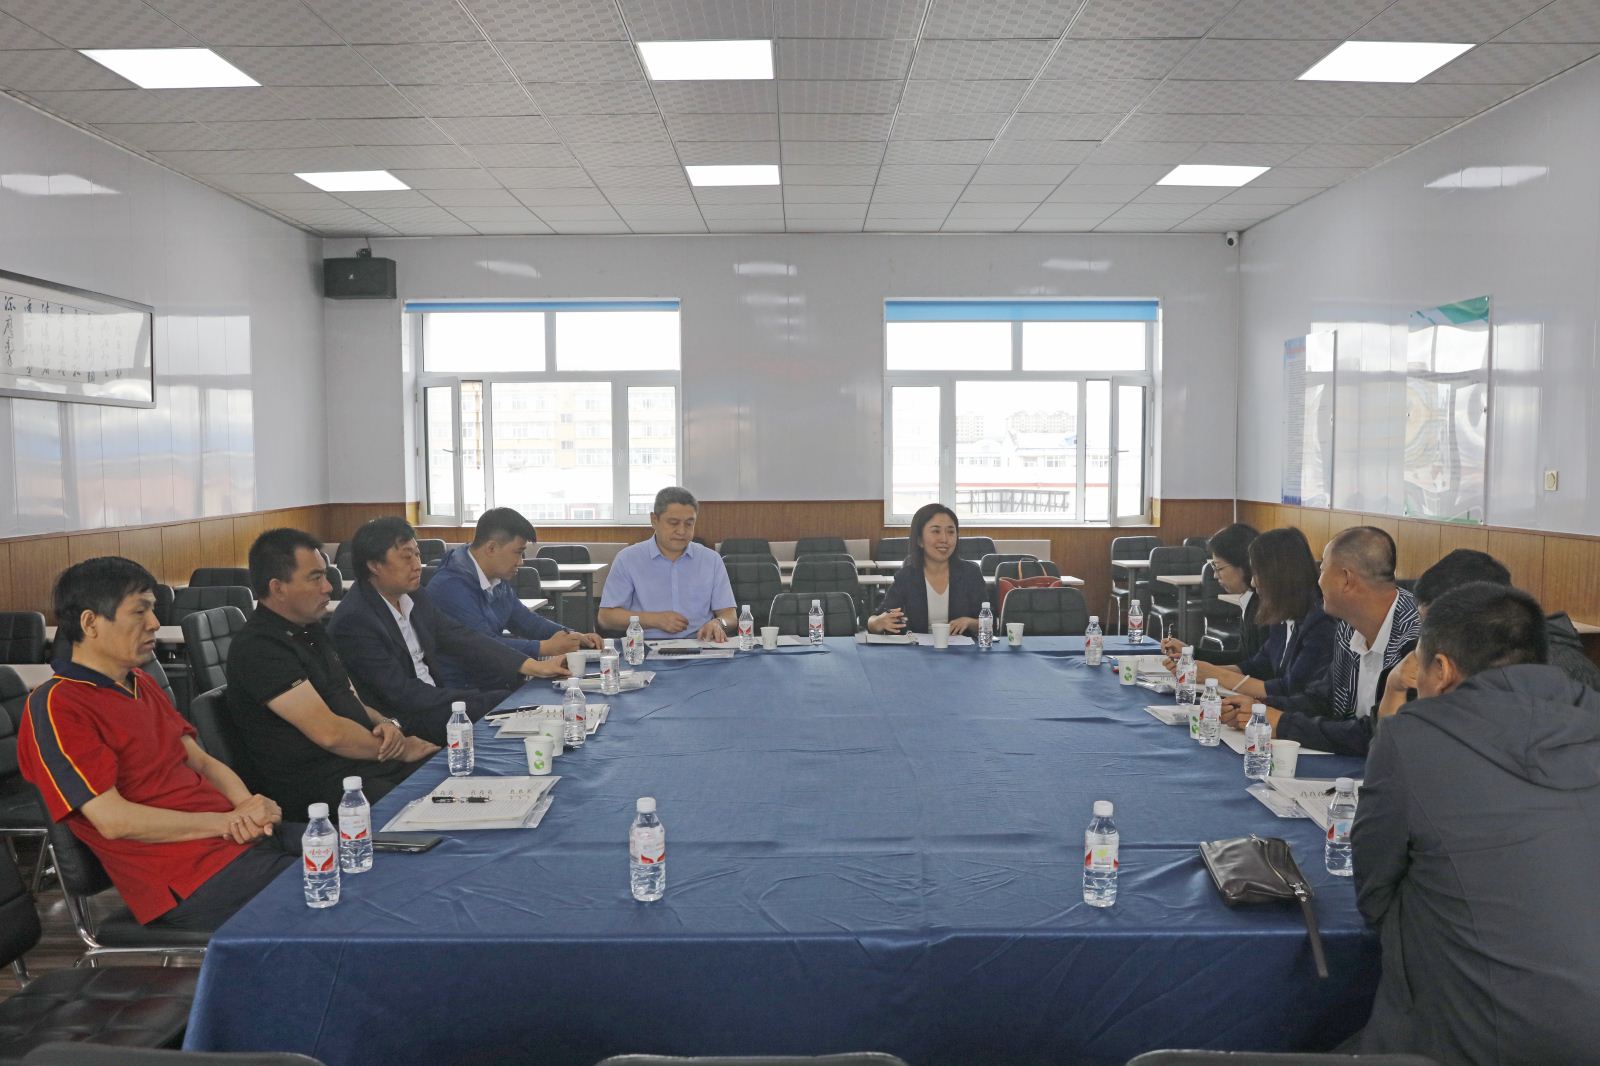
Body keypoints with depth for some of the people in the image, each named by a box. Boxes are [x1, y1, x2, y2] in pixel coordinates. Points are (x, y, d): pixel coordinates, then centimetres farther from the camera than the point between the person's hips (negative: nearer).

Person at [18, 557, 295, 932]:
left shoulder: (142, 684, 18)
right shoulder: (55, 707, -9)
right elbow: (113, 820, -16)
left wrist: (248, 806, -5)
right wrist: (228, 820, -12)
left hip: (245, 836, 8)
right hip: (191, 879, -8)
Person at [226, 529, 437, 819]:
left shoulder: (311, 630, 17)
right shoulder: (257, 650, -13)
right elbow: (329, 733, -18)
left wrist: (386, 725, 1)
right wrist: (400, 749, -6)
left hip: (367, 760, 9)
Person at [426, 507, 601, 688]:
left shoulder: (498, 580, 7)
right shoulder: (452, 586, -21)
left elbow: (522, 618, 18)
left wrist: (571, 636, 4)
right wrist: (546, 648, -22)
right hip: (460, 691, -8)